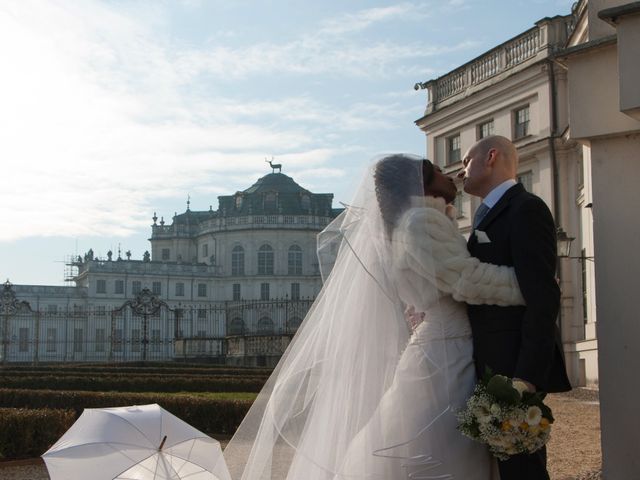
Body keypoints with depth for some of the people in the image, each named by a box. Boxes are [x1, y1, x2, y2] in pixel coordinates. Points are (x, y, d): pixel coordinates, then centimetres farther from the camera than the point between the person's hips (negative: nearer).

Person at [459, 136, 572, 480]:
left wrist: (527, 377, -24)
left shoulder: (526, 209, -10)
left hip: (515, 366, -10)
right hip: (495, 368, 10)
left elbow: (543, 298, -19)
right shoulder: (491, 214, 20)